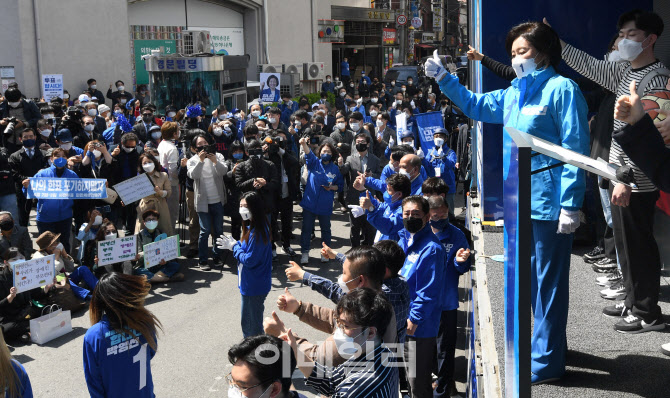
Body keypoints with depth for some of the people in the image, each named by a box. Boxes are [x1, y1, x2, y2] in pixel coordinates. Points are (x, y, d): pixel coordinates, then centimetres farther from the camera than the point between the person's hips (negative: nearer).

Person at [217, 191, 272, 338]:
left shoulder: (257, 232, -25)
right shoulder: (252, 227, 7)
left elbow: (249, 260, -25)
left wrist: (234, 246, -11)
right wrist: (235, 245, 0)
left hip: (254, 287, -10)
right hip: (253, 285, 10)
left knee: (251, 327, 2)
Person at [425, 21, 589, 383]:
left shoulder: (561, 89, -11)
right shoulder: (513, 94, 13)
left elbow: (576, 149, -16)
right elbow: (475, 105, 28)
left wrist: (570, 205, -20)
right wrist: (443, 79, 15)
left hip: (550, 204, -8)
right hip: (522, 201, 9)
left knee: (549, 282, 1)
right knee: (533, 279, 18)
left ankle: (545, 363, 11)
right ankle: (550, 344, 35)